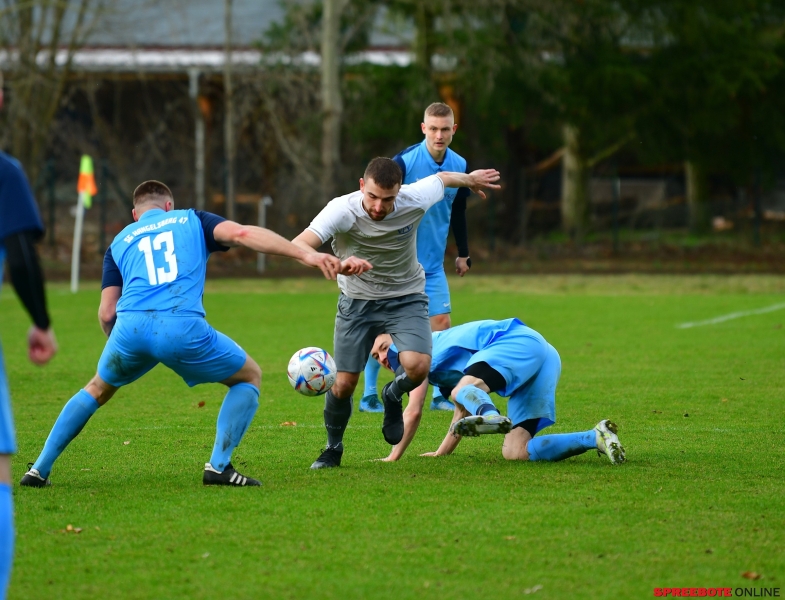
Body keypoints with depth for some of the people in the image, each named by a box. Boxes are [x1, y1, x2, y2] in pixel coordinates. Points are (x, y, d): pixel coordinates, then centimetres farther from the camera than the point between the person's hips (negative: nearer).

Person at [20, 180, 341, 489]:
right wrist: (306, 254, -2)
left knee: (98, 389, 33)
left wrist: (117, 344, 38)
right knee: (250, 376, 21)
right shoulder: (191, 220, 23)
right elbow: (242, 233, 4)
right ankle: (218, 466, 10)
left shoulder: (119, 242, 27)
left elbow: (106, 313, 17)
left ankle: (40, 469, 30)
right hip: (183, 327, -3)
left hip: (130, 327, 3)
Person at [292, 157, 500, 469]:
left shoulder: (414, 200, -22)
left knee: (417, 366, -24)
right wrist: (338, 264, -61)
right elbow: (298, 246, -42)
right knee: (343, 384, -4)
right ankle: (333, 448, 26)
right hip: (357, 300, -1)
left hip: (406, 297, 1)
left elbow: (441, 178, 3)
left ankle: (393, 397, 13)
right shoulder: (343, 210, -28)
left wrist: (471, 179, 24)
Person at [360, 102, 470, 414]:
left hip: (433, 265, 4)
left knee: (441, 324, -2)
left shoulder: (459, 165, 1)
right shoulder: (403, 162, -16)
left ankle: (439, 395, 7)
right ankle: (369, 396, 9)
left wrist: (463, 253, 20)